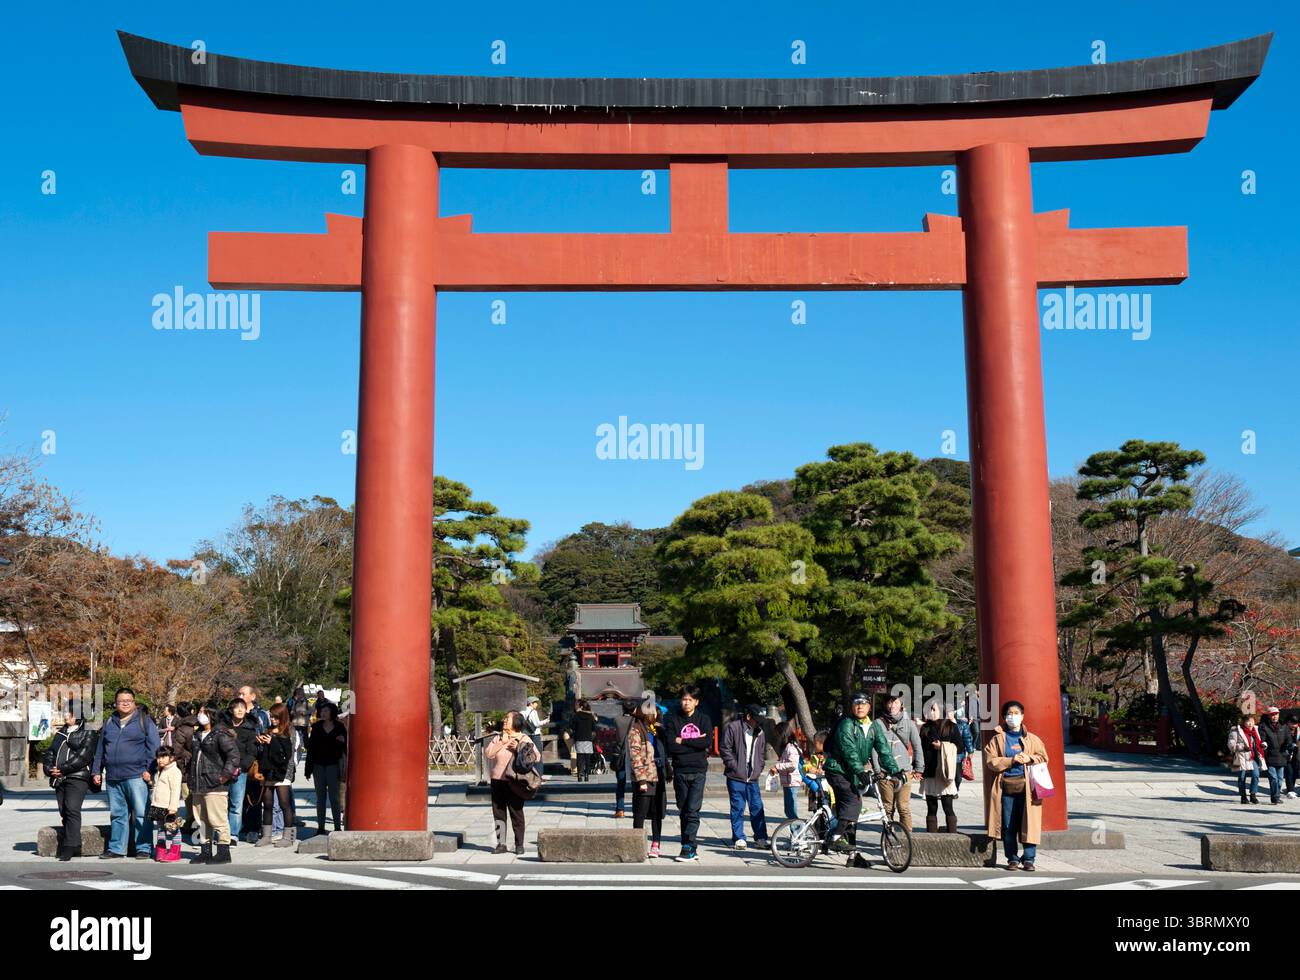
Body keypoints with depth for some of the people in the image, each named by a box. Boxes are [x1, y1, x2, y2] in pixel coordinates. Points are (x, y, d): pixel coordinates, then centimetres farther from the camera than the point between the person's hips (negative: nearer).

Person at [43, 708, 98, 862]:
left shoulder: (88, 733, 1)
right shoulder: (60, 733, 24)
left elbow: (83, 756, -10)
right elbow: (50, 752, 20)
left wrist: (62, 769, -15)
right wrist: (50, 769, 0)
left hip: (77, 777, -7)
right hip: (59, 779, 7)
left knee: (72, 810, -18)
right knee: (64, 813, 4)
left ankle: (69, 847, -21)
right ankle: (75, 848, 10)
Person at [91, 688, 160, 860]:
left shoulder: (144, 722, 3)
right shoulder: (109, 724, 18)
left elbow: (153, 747, -2)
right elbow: (100, 749, 21)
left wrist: (149, 769, -10)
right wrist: (96, 771, 15)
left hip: (136, 776, -5)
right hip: (113, 778, 5)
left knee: (141, 814, -4)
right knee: (117, 814, 10)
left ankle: (143, 849, 0)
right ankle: (116, 848, 18)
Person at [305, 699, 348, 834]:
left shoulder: (339, 728, 0)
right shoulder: (316, 727, 5)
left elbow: (345, 748, 4)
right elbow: (310, 746, 5)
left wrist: (342, 741, -19)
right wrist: (309, 768, 1)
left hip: (333, 765, -2)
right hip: (318, 765, 2)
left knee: (334, 797, -1)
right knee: (320, 797, 7)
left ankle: (337, 826, 3)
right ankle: (320, 827, 12)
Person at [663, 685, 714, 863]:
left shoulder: (704, 719, 5)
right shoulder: (673, 720, 4)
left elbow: (708, 742, -11)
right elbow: (670, 746, -8)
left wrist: (683, 741, -9)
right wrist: (695, 743, -10)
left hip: (698, 770, -2)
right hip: (680, 771, 2)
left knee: (693, 811, -11)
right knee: (684, 812, 6)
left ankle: (688, 848, -10)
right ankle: (692, 848, 15)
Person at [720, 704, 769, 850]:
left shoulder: (759, 731, 11)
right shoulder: (733, 727, -7)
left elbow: (763, 751, 22)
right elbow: (724, 748, -8)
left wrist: (759, 769, 10)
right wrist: (734, 766, -10)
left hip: (753, 777, 5)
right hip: (736, 777, -5)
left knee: (757, 807, 6)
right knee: (738, 808, 0)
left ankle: (761, 837, 14)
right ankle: (738, 838, 8)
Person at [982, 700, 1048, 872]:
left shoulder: (1032, 739, 10)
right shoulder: (997, 739, 6)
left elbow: (1043, 757, 10)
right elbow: (991, 761, -1)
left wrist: (1029, 759, -8)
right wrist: (1011, 760, -13)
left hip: (1026, 786, 0)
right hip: (1005, 785, 0)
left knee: (1029, 823, -4)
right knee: (1008, 825, 2)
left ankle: (1029, 859, 4)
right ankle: (1012, 858, 12)